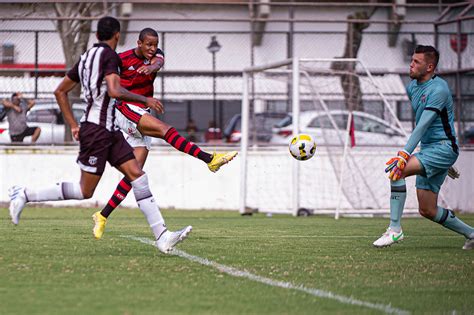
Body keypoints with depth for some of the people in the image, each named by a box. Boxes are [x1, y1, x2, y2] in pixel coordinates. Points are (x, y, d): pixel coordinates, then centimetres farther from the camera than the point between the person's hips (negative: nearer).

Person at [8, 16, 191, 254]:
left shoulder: (86, 56, 16)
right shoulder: (109, 55, -10)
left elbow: (60, 92, 21)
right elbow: (114, 91, -24)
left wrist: (74, 125, 22)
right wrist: (145, 100, -13)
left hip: (109, 130, 9)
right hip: (97, 129, -9)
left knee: (137, 175, 0)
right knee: (84, 191, -4)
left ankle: (162, 236, -7)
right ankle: (25, 195, 5)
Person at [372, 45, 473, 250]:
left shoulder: (438, 89, -16)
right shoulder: (412, 87, 10)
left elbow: (423, 125, -25)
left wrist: (404, 155, -31)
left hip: (443, 148, -9)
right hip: (428, 150, 9)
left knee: (397, 169, -26)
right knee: (427, 210, 6)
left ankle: (395, 229, -24)